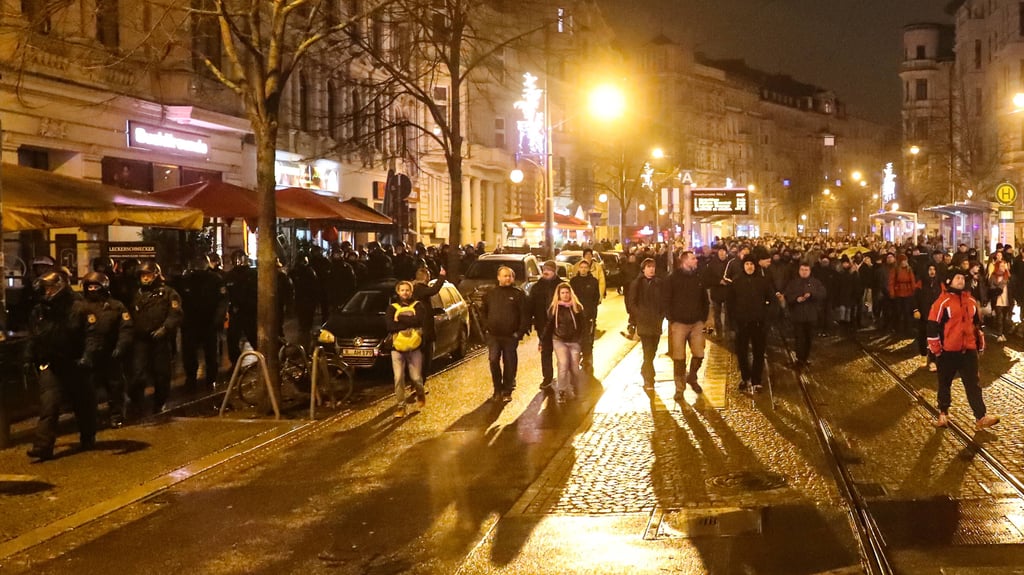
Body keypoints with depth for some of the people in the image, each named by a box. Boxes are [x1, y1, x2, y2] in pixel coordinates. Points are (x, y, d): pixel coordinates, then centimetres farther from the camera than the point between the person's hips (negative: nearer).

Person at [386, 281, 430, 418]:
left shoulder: (418, 306, 8)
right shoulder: (393, 308, 9)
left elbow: (420, 320, -13)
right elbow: (390, 325, -8)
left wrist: (400, 318, -10)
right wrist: (410, 323, -11)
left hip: (414, 348, -1)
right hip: (397, 348, 1)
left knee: (416, 378, -1)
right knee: (398, 378, -6)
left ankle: (421, 394, 31)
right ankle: (400, 406, 2)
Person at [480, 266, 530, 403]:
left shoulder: (518, 294, -1)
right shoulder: (490, 294, 10)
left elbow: (526, 314, -4)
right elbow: (483, 311, 17)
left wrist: (520, 331, -10)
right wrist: (486, 326, 4)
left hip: (511, 336, -2)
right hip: (493, 336, 2)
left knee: (509, 363, 2)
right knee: (493, 361, -4)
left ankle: (507, 391, 13)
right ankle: (498, 390, 10)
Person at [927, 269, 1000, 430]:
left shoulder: (971, 301, 8)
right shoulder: (942, 302, -9)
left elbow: (977, 323, 20)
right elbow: (933, 325, -9)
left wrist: (980, 344, 19)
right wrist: (935, 349, -10)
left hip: (969, 350, 4)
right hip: (948, 351, -4)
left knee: (973, 384, 0)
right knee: (945, 383, 10)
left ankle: (981, 417, -3)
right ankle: (943, 414, 25)